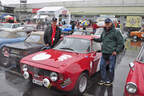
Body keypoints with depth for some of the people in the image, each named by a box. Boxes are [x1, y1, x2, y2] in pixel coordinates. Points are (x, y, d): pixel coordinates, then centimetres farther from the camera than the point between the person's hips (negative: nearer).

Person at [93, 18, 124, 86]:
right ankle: (103, 80, 23)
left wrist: (117, 51, -11)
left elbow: (121, 42, -5)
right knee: (102, 66, 8)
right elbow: (101, 39, 29)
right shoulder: (104, 32, 15)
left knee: (111, 68, 3)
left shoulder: (116, 32, -4)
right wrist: (94, 39, 13)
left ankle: (110, 81, 19)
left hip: (112, 53, -6)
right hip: (104, 53, 6)